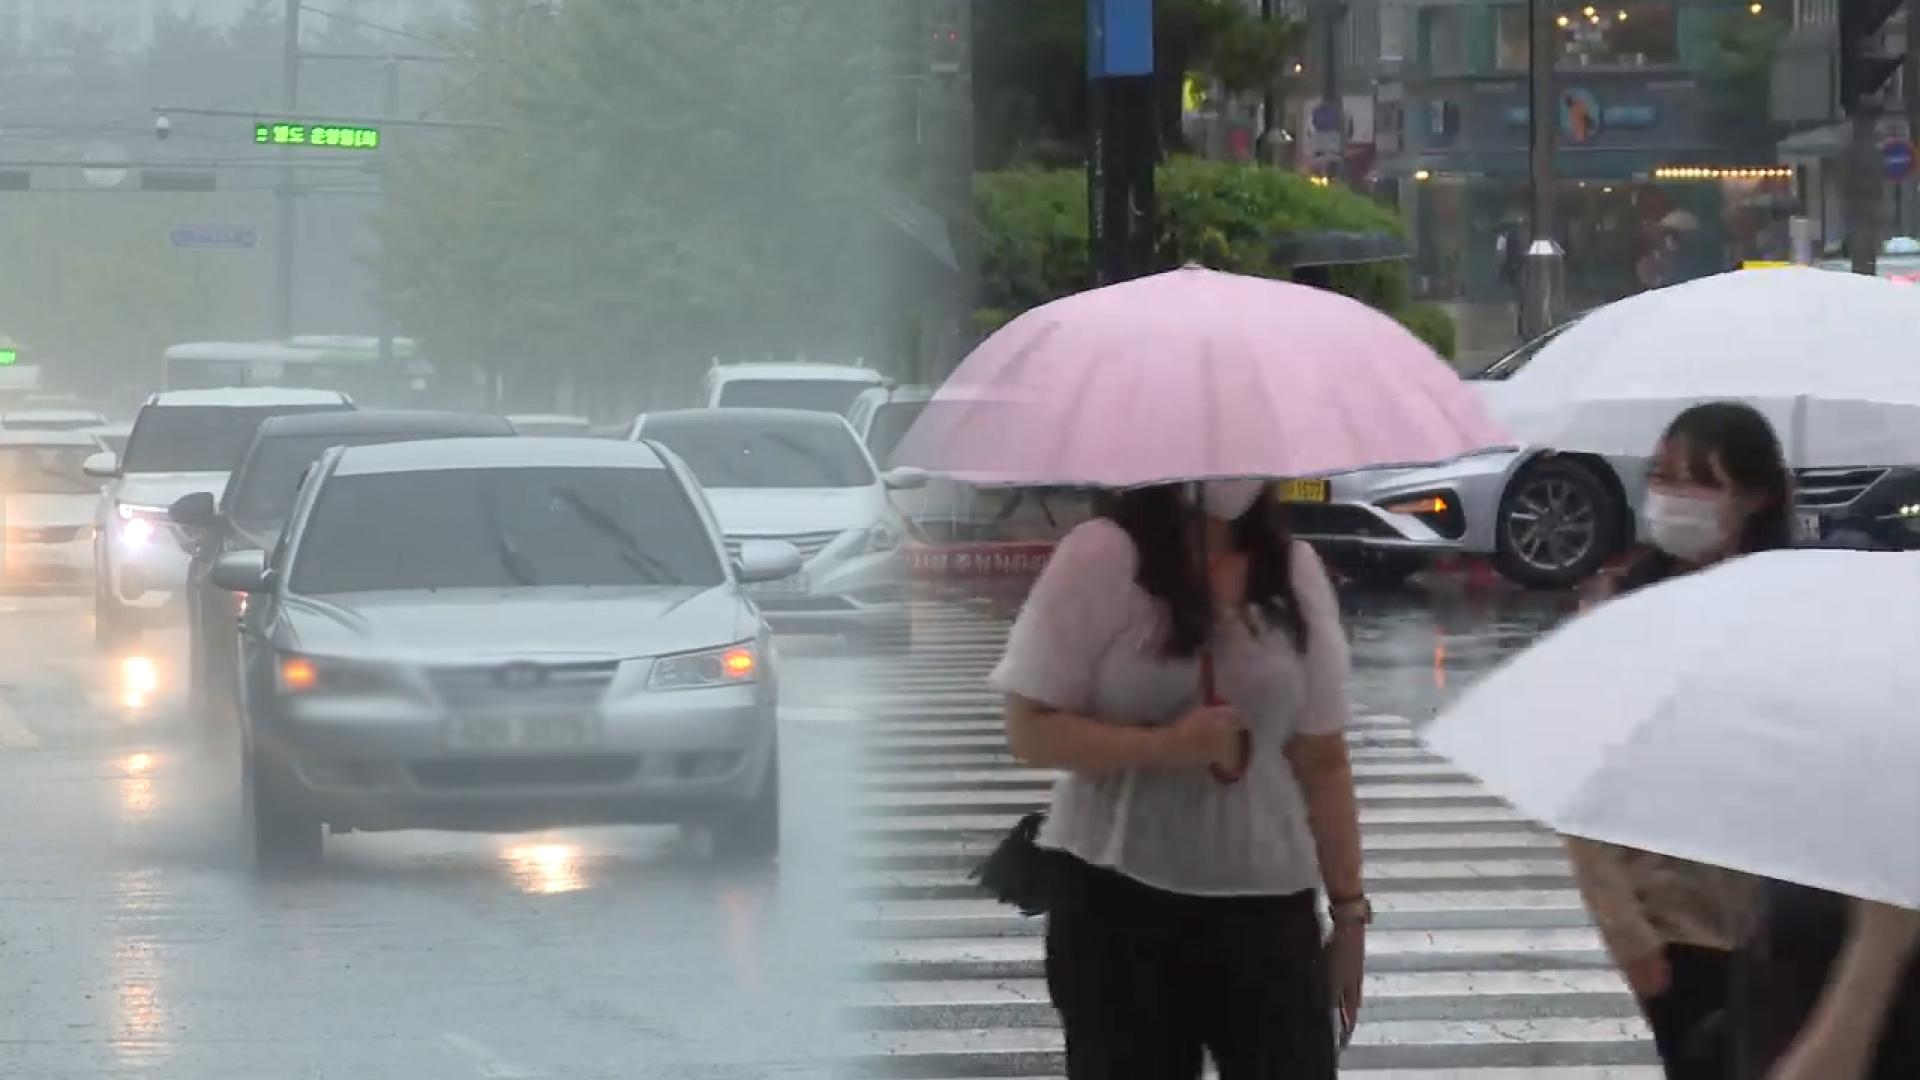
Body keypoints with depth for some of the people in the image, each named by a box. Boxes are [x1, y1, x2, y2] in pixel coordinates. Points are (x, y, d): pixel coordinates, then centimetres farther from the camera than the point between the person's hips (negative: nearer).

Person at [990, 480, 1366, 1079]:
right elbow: (1030, 728, -8)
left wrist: (1349, 909, 9)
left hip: (1266, 903, 3)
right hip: (1119, 902, -3)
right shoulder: (1100, 556, -8)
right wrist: (1160, 745, -21)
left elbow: (1322, 759, 9)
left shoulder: (1294, 570, 6)